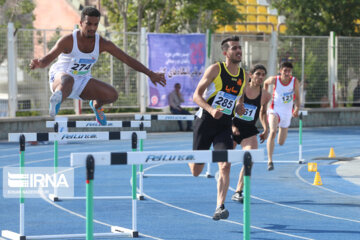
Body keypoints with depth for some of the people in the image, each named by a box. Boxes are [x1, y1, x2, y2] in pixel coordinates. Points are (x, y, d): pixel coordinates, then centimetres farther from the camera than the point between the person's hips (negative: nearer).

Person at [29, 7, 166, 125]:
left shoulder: (102, 43, -7)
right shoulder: (68, 41, -19)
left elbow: (127, 59, -4)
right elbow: (48, 59, -19)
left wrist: (151, 74, -8)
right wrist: (38, 64, -46)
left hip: (83, 82, 6)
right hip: (60, 77, -5)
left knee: (112, 95, -9)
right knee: (68, 80, -40)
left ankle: (96, 105, 19)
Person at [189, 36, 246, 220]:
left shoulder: (243, 76, 6)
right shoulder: (215, 69, -8)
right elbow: (196, 95, -10)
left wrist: (239, 107, 0)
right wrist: (211, 110, -27)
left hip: (224, 127, 3)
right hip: (205, 123, -3)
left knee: (225, 166, -17)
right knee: (196, 172, 4)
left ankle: (220, 207, -18)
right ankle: (192, 161, 42)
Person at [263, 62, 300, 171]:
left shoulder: (295, 82, -10)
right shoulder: (274, 80, -11)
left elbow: (297, 97, -3)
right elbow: (265, 83, 11)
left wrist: (297, 108, -20)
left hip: (287, 113, 2)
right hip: (274, 110, -2)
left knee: (281, 142, 11)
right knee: (273, 132, -30)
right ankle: (270, 161, -30)